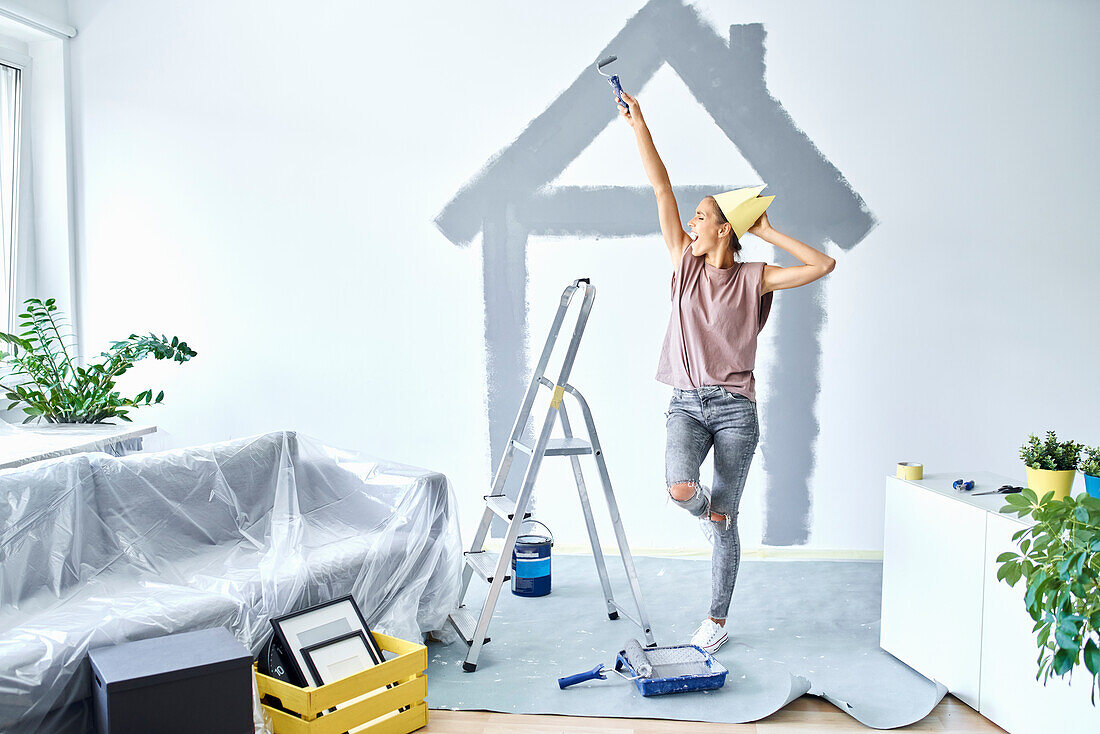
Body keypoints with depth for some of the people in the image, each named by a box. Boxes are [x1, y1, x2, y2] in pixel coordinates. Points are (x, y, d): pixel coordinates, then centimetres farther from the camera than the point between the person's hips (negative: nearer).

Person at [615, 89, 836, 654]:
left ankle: (716, 620, 22)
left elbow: (824, 265, -7)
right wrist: (638, 126, -2)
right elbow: (662, 189, 1)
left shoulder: (754, 278, 2)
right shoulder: (684, 264, 7)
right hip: (686, 404, 2)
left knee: (725, 519, 4)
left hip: (735, 408, -1)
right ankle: (707, 511, 16)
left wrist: (767, 231, -5)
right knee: (679, 489, -25)